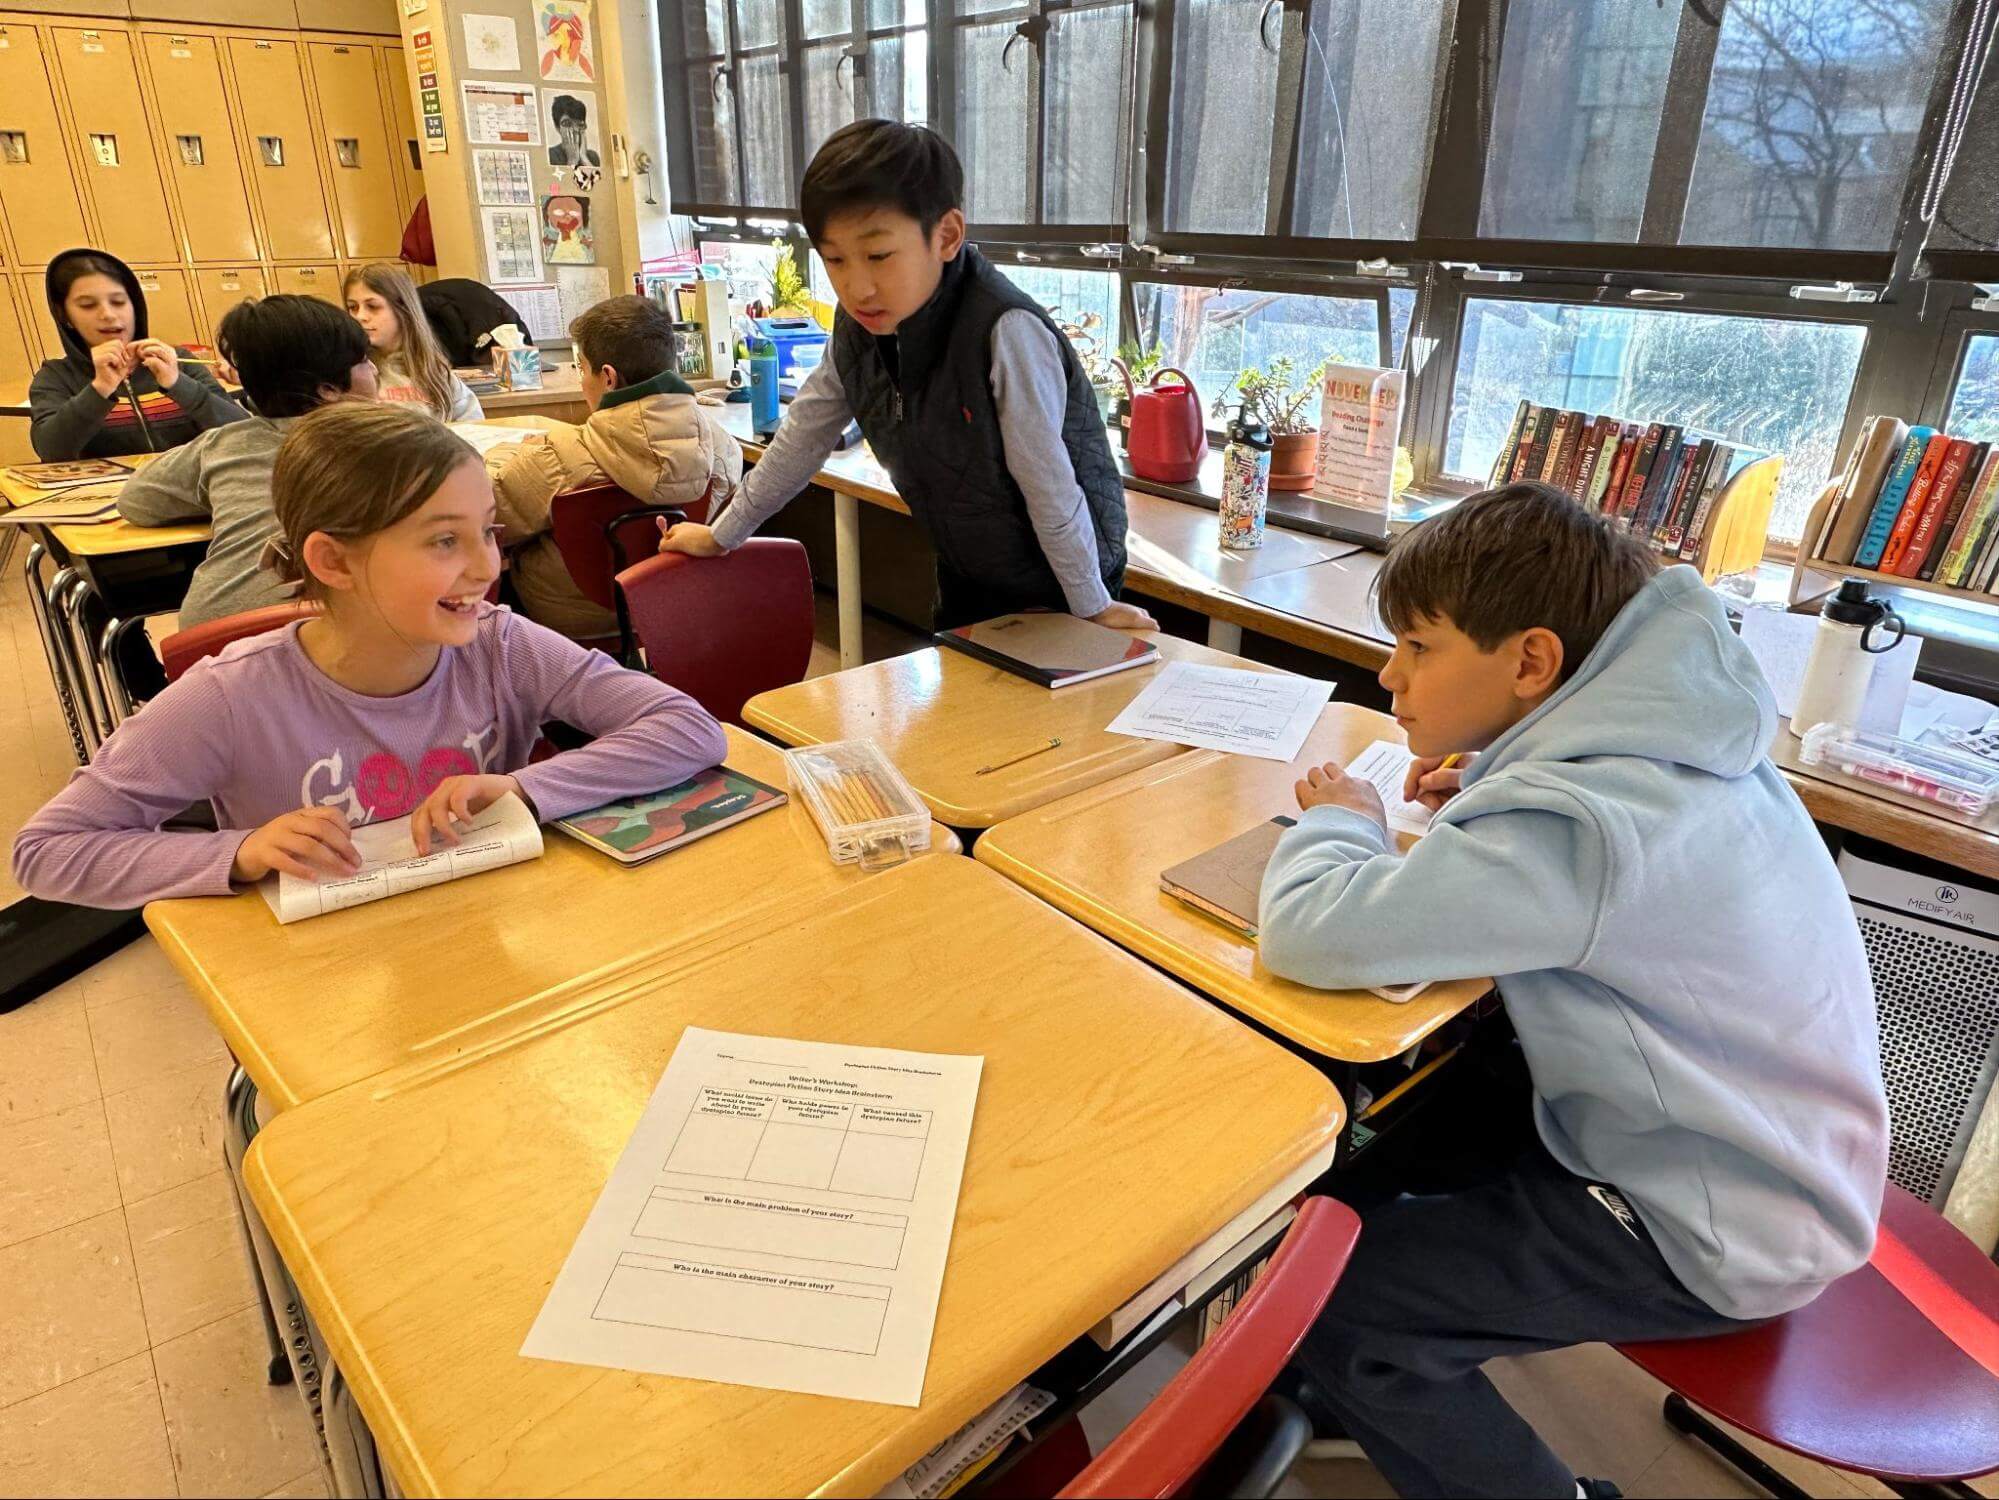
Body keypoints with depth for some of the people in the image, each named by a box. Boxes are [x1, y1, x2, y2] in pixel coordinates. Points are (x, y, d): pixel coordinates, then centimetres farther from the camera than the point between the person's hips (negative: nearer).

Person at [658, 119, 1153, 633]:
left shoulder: (1004, 331, -30)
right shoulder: (857, 327, -8)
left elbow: (1049, 486, -25)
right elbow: (801, 437, 4)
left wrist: (1093, 607, -17)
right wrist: (722, 534, 10)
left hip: (1053, 588, -6)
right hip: (964, 574, 7)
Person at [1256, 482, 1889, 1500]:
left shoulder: (1582, 825, -35)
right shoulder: (1668, 732, -7)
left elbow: (1310, 932, -38)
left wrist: (1340, 822, -16)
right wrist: (1488, 798, -4)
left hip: (1713, 1230, -9)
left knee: (1324, 1304, -9)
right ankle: (1378, 1390, 34)